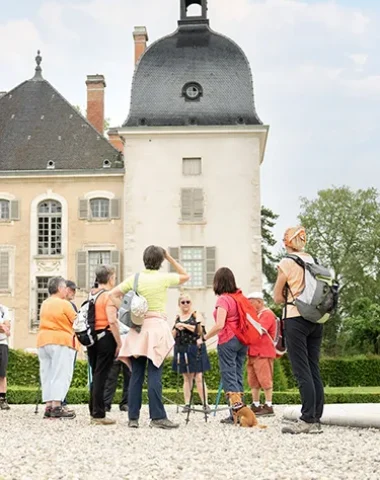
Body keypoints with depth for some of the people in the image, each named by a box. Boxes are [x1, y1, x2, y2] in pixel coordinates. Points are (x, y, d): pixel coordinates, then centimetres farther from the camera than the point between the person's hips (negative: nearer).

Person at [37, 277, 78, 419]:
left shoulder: (44, 304, 13)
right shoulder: (64, 304, -8)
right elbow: (76, 322, -4)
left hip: (43, 340, 7)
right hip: (61, 341, -7)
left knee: (47, 375, 7)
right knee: (60, 375, -7)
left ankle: (48, 406, 3)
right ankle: (57, 407, -14)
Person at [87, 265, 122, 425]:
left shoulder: (91, 295, 12)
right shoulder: (109, 295, -11)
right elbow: (112, 321, -19)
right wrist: (119, 343, -15)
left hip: (92, 338, 7)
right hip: (106, 337, -7)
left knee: (95, 375, 15)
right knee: (101, 376, -4)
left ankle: (93, 412, 19)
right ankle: (99, 414, 0)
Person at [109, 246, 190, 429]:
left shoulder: (135, 278, 6)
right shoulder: (163, 278, -2)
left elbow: (113, 294, 7)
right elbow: (185, 276, 15)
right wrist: (170, 258, 13)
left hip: (137, 328, 4)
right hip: (156, 326, -4)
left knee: (136, 375, 5)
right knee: (154, 374, -6)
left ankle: (133, 417, 7)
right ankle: (157, 417, -6)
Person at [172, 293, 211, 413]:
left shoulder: (196, 315, 1)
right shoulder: (177, 318, 14)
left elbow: (200, 331, -11)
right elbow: (173, 336, 14)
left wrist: (184, 325, -13)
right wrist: (177, 327, -5)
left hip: (194, 350, -4)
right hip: (182, 350, 4)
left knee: (198, 377, -8)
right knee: (186, 378, 7)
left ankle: (205, 404, -8)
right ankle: (187, 404, 8)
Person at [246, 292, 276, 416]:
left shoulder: (267, 314, -8)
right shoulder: (256, 314, 22)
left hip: (263, 353, -10)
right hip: (253, 352, 10)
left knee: (265, 379, -8)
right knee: (253, 380, 10)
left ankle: (268, 406, -6)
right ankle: (256, 406, 14)